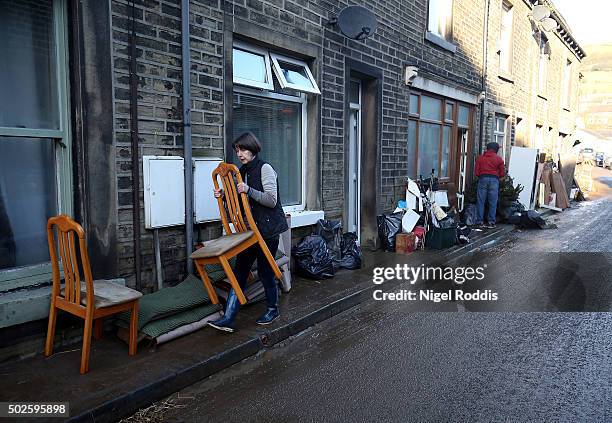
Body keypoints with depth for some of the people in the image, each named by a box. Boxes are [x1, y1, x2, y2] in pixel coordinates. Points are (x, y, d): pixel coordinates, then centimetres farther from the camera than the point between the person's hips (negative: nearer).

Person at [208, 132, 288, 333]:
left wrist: (249, 190, -27)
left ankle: (273, 310, 27)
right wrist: (224, 194, 5)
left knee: (265, 271, 4)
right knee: (240, 271, 2)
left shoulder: (264, 169, -11)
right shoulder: (243, 171, 13)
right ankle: (228, 319, 3)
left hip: (268, 229, -7)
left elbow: (271, 200, -17)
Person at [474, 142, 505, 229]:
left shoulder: (480, 158, 10)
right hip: (494, 180, -1)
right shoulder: (499, 159, 5)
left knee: (480, 201, 4)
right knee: (493, 202, 3)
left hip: (482, 179, 1)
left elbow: (476, 172, 7)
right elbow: (502, 173, 6)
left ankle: (480, 221, 4)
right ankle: (491, 222, 4)